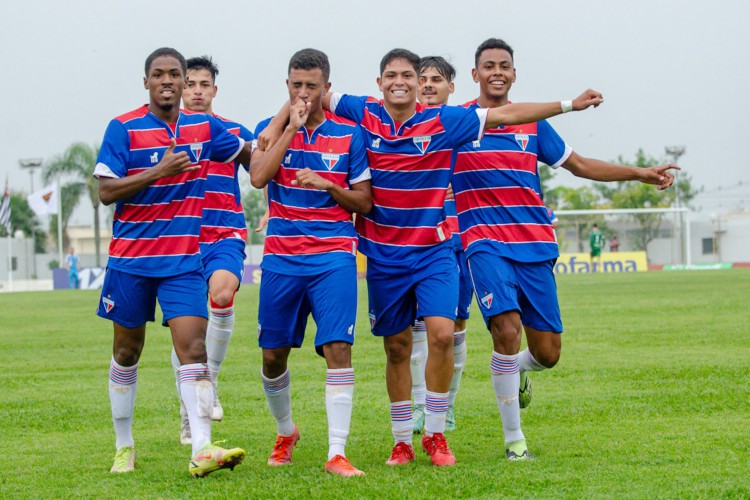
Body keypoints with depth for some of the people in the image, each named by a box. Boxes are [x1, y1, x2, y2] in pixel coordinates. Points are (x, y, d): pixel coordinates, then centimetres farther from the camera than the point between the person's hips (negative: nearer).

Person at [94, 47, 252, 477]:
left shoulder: (203, 127, 6)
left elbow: (248, 152, 24)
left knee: (194, 349, -13)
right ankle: (125, 446, 25)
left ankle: (203, 449, -21)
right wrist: (159, 171, -21)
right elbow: (106, 191, -13)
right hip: (131, 259, -1)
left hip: (183, 260, 1)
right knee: (127, 352, 10)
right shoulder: (123, 128, -6)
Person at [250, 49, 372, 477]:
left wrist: (328, 185, -11)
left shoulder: (349, 135, 4)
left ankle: (337, 453, -14)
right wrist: (291, 127, -12)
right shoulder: (272, 129, 6)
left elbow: (364, 202, 6)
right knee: (274, 355, 7)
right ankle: (286, 432, 34)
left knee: (338, 347, -15)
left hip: (333, 256, -2)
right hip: (281, 257, 2)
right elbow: (258, 176, -13)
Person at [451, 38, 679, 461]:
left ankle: (518, 368, 39)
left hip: (535, 246, 3)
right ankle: (513, 438, -6)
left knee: (547, 353, 0)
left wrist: (640, 174, 13)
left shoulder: (533, 123, 10)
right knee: (506, 329, -22)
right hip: (485, 242, -3)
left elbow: (580, 165, 18)